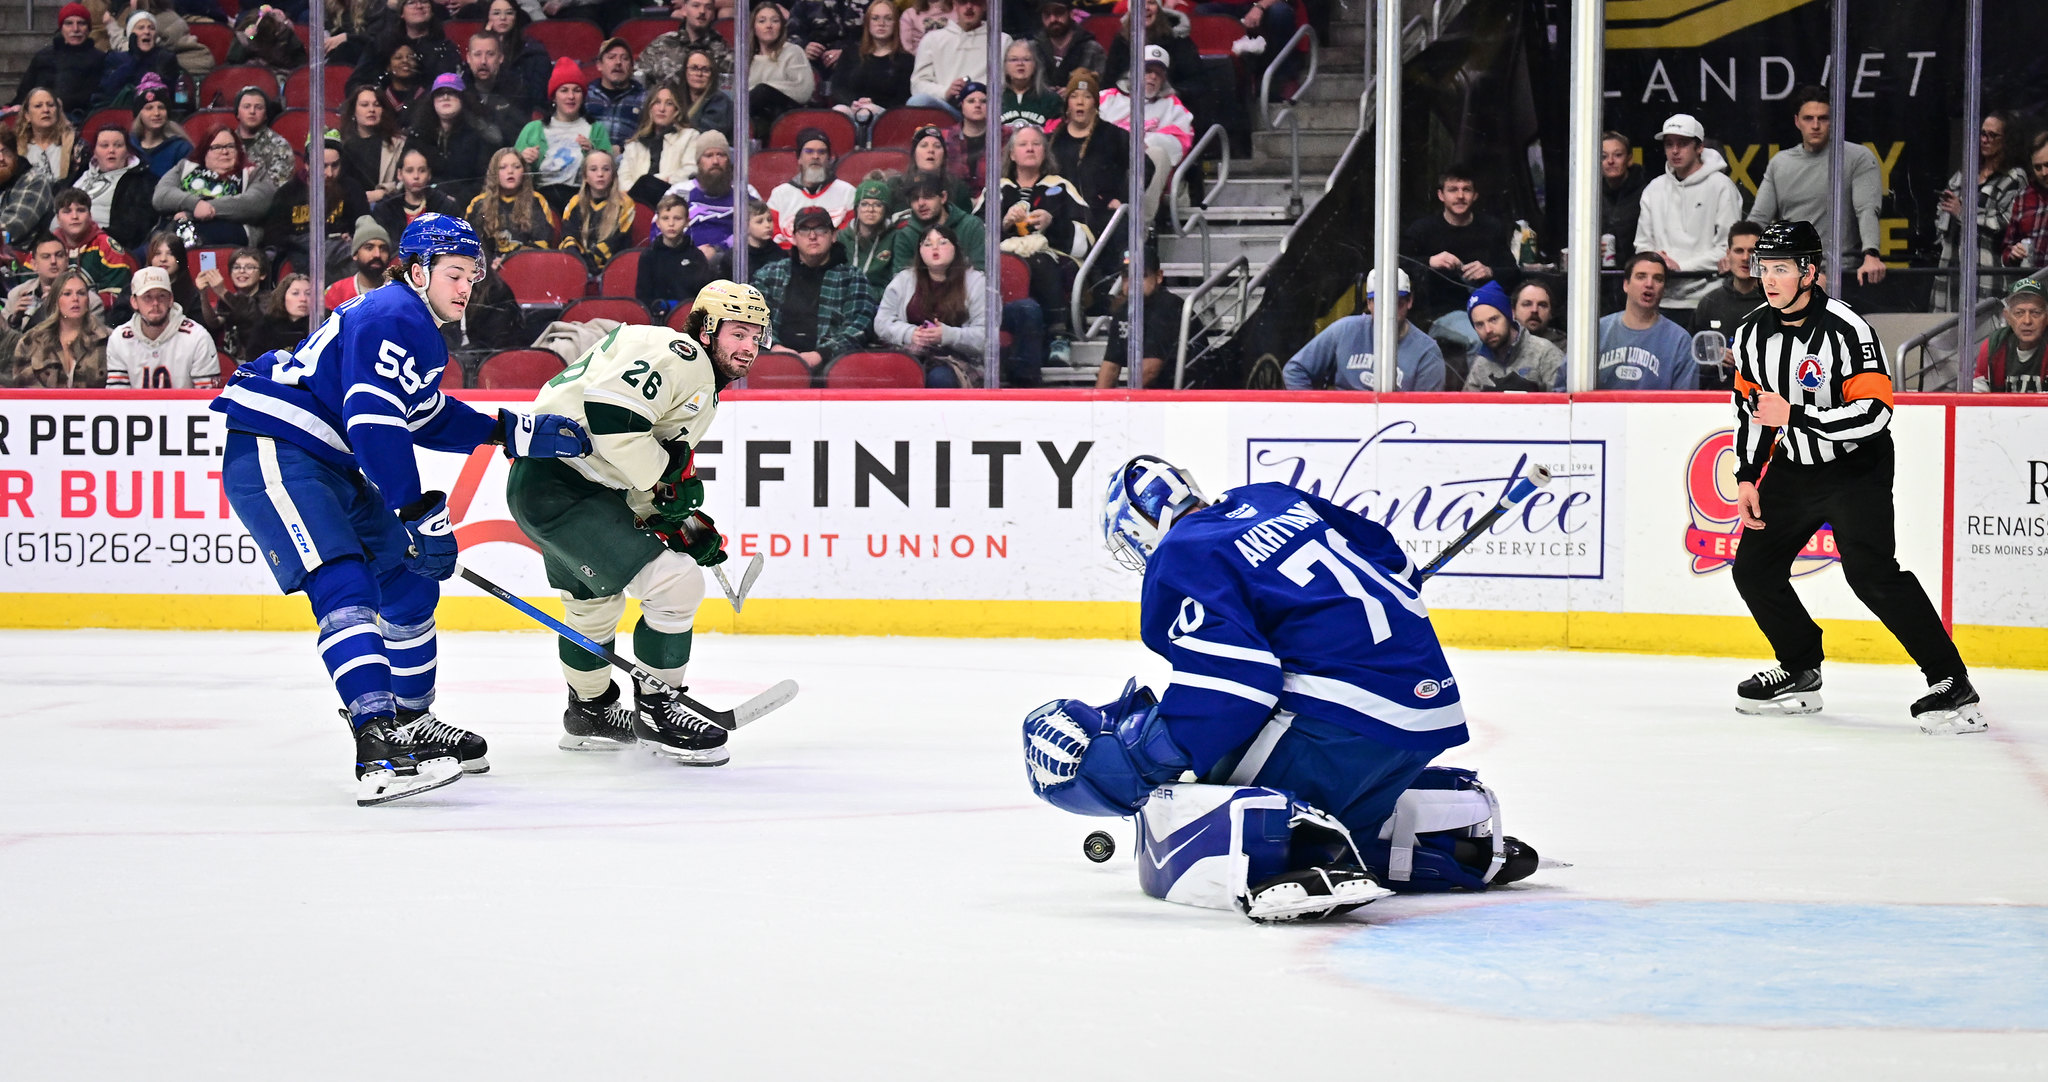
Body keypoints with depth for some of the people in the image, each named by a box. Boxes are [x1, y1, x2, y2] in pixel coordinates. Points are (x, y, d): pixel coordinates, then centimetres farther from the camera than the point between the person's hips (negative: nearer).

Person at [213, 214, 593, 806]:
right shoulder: (390, 316, -16)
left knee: (410, 580, 18)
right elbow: (373, 420, -26)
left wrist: (512, 431, 19)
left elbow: (426, 416, 29)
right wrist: (419, 513, -27)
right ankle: (377, 747, -38)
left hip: (333, 468, 11)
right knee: (346, 589, -26)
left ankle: (410, 722, 34)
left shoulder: (419, 328, 18)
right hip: (274, 456, -11)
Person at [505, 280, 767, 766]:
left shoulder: (703, 388, 20)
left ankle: (589, 710, 53)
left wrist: (682, 522, 9)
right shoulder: (680, 355, -14)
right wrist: (666, 476, -15)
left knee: (595, 599, 31)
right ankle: (656, 709, 0)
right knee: (675, 582, -14)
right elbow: (609, 413, -26)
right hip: (557, 484, -12)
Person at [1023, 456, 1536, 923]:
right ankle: (1466, 834, 16)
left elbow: (1230, 681, -16)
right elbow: (1390, 558, 27)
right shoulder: (1270, 498, 20)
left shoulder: (1181, 559, -4)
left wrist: (1139, 755, -11)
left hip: (1343, 721, -9)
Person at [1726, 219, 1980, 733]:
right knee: (1753, 567, 7)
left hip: (1855, 470, -8)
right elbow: (1750, 407, 13)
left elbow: (1874, 413, -28)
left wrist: (1794, 416, -30)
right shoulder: (1753, 332, 0)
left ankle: (1952, 685, -18)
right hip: (1793, 468, 8)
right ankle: (1801, 673, 25)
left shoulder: (1846, 329, -22)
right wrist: (1747, 476, 7)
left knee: (1871, 571, -22)